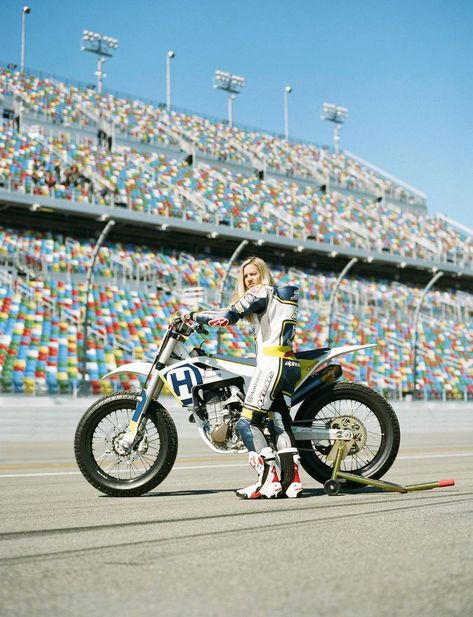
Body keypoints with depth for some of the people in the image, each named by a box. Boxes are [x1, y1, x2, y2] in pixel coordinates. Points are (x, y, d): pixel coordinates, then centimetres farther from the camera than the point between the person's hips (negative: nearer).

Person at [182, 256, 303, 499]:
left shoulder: (261, 292, 0)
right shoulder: (281, 294, 26)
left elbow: (228, 316, -8)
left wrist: (193, 315, 2)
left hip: (271, 362, -9)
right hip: (290, 364, 9)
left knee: (247, 422, -10)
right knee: (279, 422, 8)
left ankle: (269, 480, -19)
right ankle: (292, 481, -1)